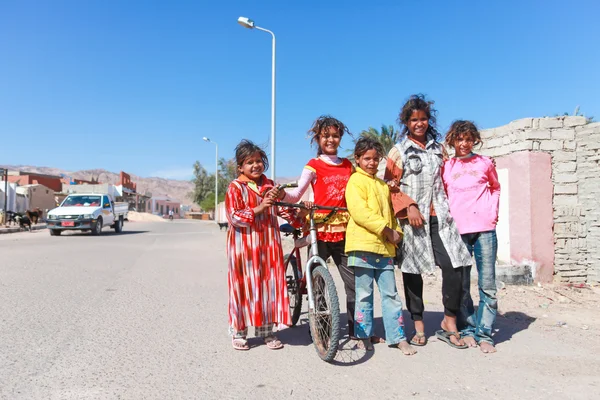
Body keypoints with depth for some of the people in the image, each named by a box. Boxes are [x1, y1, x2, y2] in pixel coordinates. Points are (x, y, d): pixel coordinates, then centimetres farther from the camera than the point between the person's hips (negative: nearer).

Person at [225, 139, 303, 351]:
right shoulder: (235, 187, -5)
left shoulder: (269, 185, 10)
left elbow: (281, 208, 17)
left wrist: (300, 221, 6)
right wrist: (257, 209, -23)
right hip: (244, 244, -4)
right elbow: (233, 216, -14)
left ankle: (266, 330, 21)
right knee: (244, 285, 3)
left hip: (268, 244, 4)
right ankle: (238, 332, 19)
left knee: (269, 284, 7)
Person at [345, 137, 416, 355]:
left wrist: (396, 232, 7)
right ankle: (364, 336, 15)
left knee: (390, 294, 7)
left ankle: (398, 337, 14)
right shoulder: (356, 180, -3)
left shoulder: (382, 184, 21)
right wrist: (387, 231, -14)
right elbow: (360, 212, -15)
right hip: (363, 245, -6)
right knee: (364, 294, 3)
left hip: (385, 247, 7)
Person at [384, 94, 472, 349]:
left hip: (439, 217, 3)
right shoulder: (399, 151, 3)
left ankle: (449, 323, 9)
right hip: (412, 220, -3)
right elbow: (390, 187, -1)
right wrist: (409, 207, -14)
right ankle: (418, 325, 18)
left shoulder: (439, 149, 17)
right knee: (413, 271, 3)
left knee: (454, 267, -8)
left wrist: (448, 207, 10)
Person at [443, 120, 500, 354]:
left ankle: (484, 334, 8)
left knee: (487, 284, -1)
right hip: (458, 230, 1)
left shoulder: (485, 163, 7)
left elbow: (495, 187, 21)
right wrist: (448, 216, 2)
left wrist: (493, 212, 9)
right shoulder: (446, 167, 7)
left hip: (484, 229, 0)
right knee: (461, 284, 5)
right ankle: (467, 330, 17)